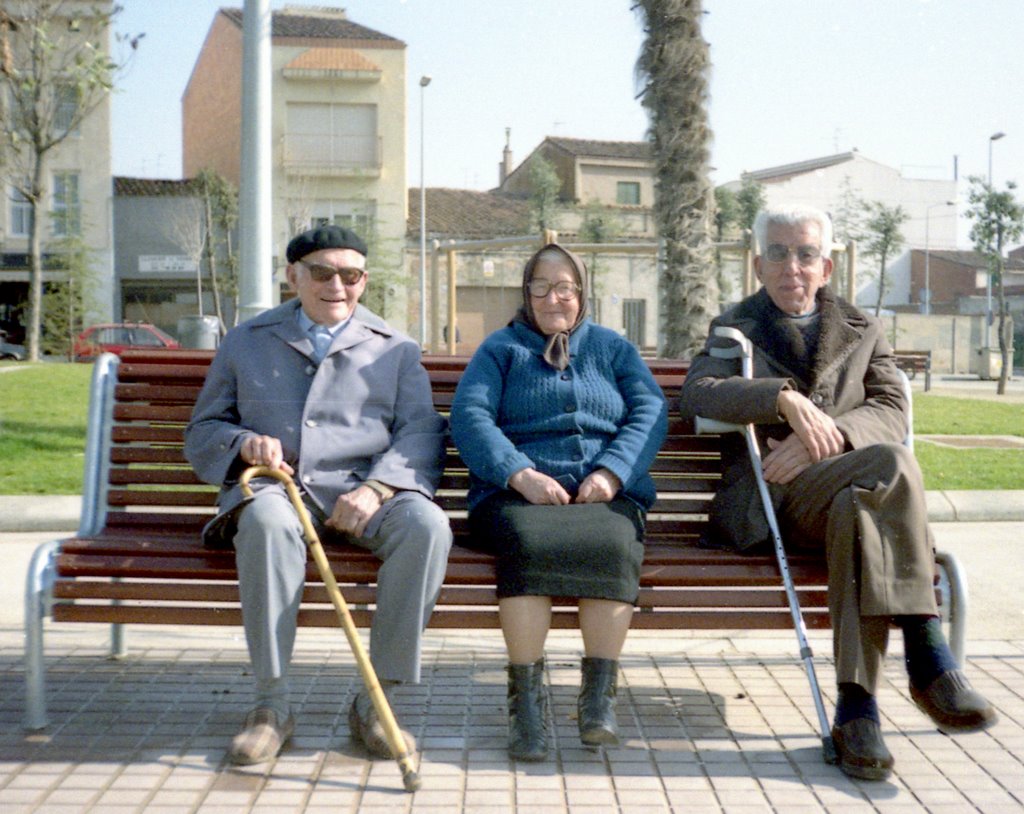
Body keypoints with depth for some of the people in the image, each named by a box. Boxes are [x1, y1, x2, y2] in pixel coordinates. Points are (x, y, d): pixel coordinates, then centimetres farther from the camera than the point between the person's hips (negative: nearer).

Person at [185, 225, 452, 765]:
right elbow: (202, 432, 19)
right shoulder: (246, 342, 20)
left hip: (363, 495, 1)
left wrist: (376, 487, -15)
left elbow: (421, 433, 5)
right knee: (267, 519, -38)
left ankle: (375, 700, -21)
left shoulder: (396, 350, 18)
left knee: (427, 525, -32)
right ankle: (272, 705, -28)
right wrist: (243, 442, -6)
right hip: (277, 487, 0)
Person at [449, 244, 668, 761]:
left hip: (605, 492, 1)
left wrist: (611, 471, -11)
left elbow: (651, 413, 9)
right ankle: (526, 699, -29)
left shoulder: (613, 348, 24)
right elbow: (469, 416, 3)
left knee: (612, 544, -34)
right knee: (527, 543, -35)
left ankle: (599, 694, -26)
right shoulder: (501, 348, 20)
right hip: (518, 493, -1)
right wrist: (521, 474, -14)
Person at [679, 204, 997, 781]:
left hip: (849, 491, 2)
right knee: (891, 462, -32)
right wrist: (786, 399, -19)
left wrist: (826, 434, -17)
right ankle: (929, 656, -35)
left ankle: (857, 707, -39)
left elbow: (894, 411, 4)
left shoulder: (863, 331, 23)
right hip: (768, 501, -2)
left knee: (858, 509, -37)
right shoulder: (734, 327, 19)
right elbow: (695, 393, -3)